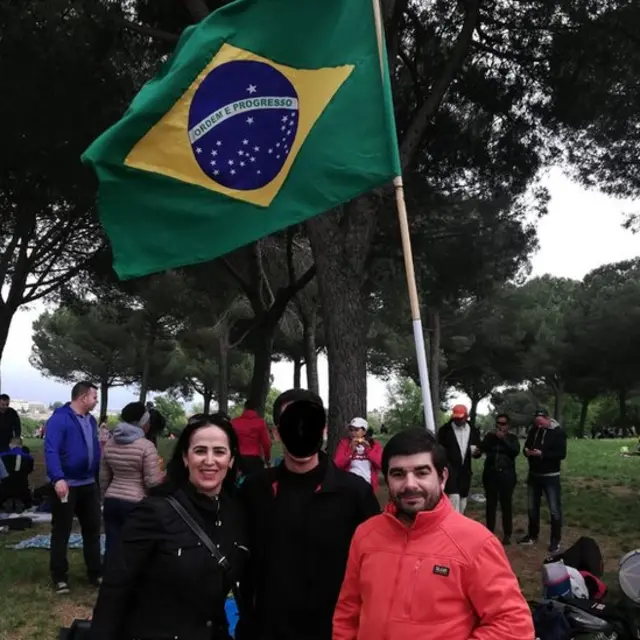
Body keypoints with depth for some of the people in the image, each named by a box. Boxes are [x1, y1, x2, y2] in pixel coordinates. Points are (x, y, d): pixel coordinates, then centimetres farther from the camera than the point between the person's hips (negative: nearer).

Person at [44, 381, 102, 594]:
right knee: (61, 532, 5)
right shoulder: (59, 418, -16)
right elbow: (51, 451, -25)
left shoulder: (91, 420, 9)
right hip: (65, 485, -7)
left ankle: (96, 573, 24)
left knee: (93, 529, 13)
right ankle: (60, 577, 16)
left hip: (89, 484, 8)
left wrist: (99, 478, 11)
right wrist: (58, 478, -35)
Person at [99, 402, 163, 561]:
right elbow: (152, 481, -14)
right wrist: (162, 473, 5)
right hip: (136, 503, -6)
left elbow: (103, 478, 14)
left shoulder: (110, 444, 8)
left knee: (112, 546, 9)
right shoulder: (146, 446, -12)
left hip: (111, 501, 6)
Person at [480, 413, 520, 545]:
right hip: (491, 474, 2)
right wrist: (491, 437, -13)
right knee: (490, 504, 3)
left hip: (506, 475, -2)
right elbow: (482, 449, -2)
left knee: (506, 505, -2)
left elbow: (516, 451, -11)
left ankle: (507, 534, 6)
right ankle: (489, 532, 12)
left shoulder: (512, 438, 7)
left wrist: (503, 438, -16)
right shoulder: (490, 436, 11)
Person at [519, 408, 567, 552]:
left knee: (554, 509, -2)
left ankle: (556, 540, 9)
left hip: (550, 476, -6)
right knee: (532, 507, 15)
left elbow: (561, 454, -18)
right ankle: (532, 535, 29)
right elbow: (526, 446, 11)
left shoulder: (558, 432, -11)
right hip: (534, 475, 6)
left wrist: (542, 454, -27)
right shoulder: (533, 430, 4)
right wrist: (527, 451, -13)